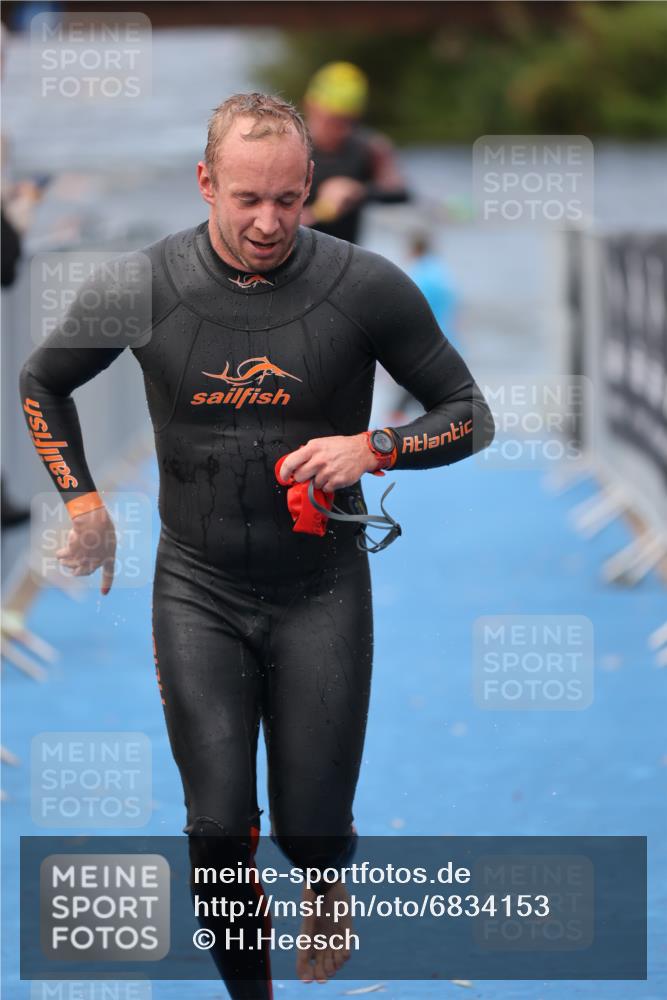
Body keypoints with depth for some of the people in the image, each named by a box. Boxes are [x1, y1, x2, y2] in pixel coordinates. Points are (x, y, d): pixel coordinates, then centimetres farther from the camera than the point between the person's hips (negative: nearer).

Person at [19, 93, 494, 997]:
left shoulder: (367, 288, -12)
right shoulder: (143, 290, -8)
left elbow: (468, 416, -1)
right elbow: (41, 384, 11)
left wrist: (373, 447, -18)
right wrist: (84, 504, 3)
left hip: (321, 590, 0)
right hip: (198, 590, 1)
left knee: (313, 828, 2)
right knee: (218, 828, -6)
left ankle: (326, 890, 41)